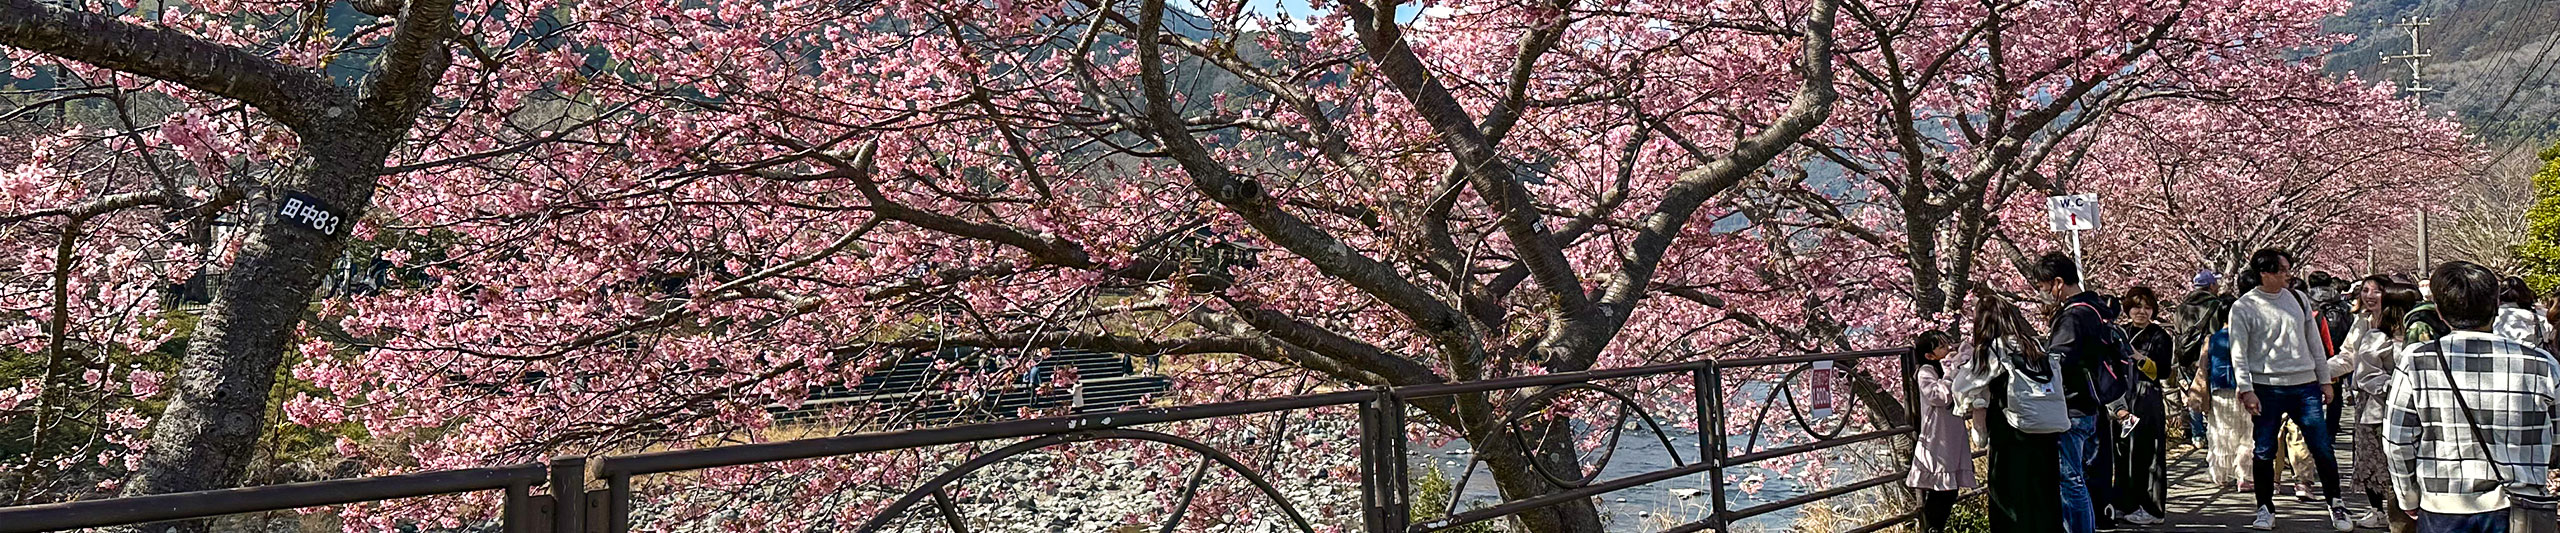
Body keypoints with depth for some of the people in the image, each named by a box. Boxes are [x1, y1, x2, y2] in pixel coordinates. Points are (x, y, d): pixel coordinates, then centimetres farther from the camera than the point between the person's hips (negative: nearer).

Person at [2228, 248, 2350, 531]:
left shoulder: (2298, 299, 9)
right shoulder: (2243, 308, -4)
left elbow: (2314, 343, 15)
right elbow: (2238, 353, -5)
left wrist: (2325, 380, 14)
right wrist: (2246, 390, -13)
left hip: (2305, 385, 3)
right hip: (2267, 388, -3)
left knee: (2322, 447, 3)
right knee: (2264, 452, 2)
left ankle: (2336, 505, 17)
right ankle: (2266, 508, 15)